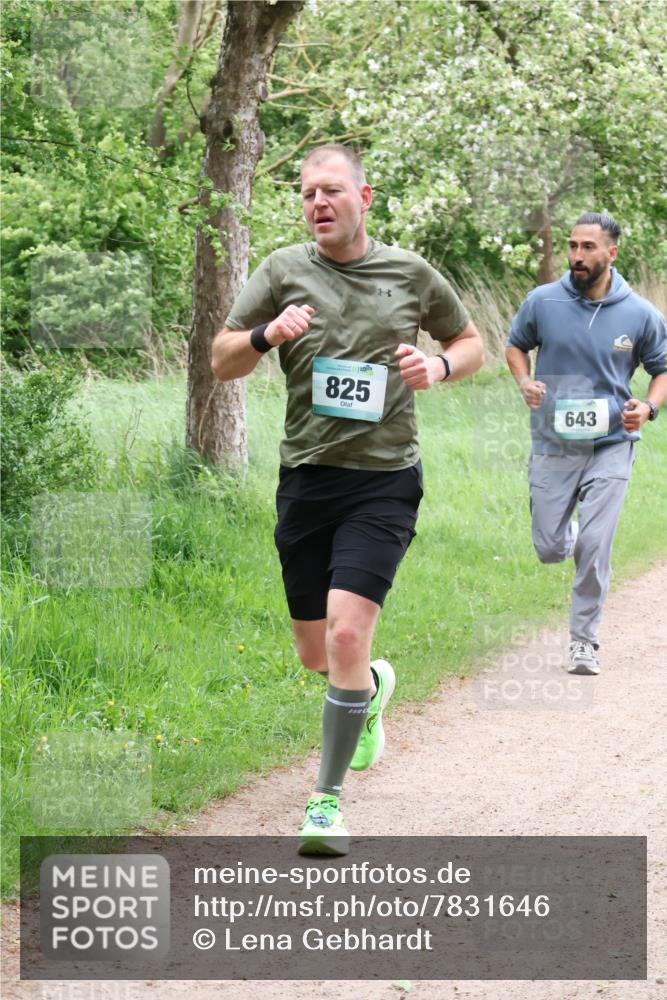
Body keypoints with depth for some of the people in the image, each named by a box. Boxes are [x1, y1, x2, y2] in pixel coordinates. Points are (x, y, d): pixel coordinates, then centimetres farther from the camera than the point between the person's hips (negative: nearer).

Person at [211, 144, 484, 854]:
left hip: (384, 482, -2)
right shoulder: (284, 271, 4)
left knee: (346, 632, -18)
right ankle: (373, 686, 48)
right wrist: (266, 334, -14)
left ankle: (328, 798, -6)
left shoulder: (411, 275, 4)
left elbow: (472, 344, 19)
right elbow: (221, 362, 6)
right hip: (305, 478, 3)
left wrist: (438, 366, -4)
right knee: (316, 654, 11)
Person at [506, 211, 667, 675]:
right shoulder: (543, 302, -5)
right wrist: (525, 382, -8)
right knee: (550, 550, 6)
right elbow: (516, 345, 13)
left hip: (610, 445, -1)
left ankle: (585, 640, 5)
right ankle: (570, 535, 44)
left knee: (595, 547, -11)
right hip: (553, 445, 1)